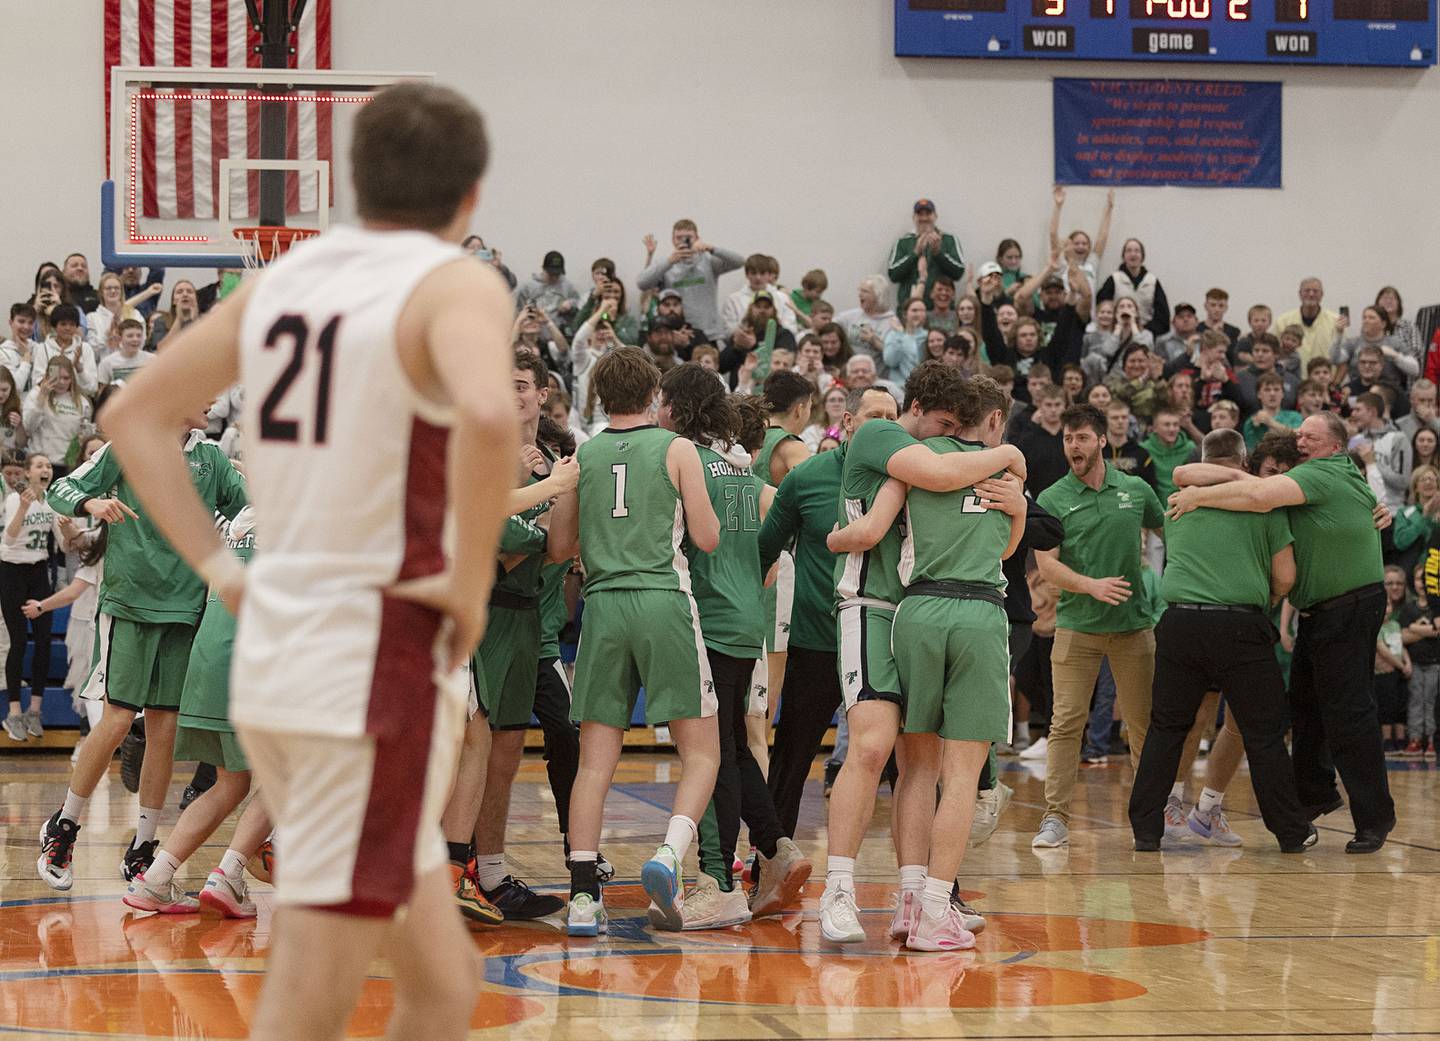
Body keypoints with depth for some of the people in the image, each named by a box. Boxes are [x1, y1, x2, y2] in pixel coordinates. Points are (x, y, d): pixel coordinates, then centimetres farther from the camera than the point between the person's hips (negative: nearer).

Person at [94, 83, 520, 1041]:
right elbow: (488, 416, -31)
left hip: (271, 650, 8)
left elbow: (136, 415, 19)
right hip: (379, 662, -8)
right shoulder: (455, 285, -9)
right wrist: (471, 585, -18)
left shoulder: (283, 280, 12)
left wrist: (218, 567, 14)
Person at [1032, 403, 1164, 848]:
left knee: (1145, 722, 5)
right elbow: (1047, 564, -7)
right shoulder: (1053, 499, -1)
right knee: (1066, 722, -8)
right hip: (1075, 626, -2)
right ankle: (1056, 818, -6)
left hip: (1133, 625, 2)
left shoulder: (1136, 490, 6)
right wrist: (1091, 585, -22)